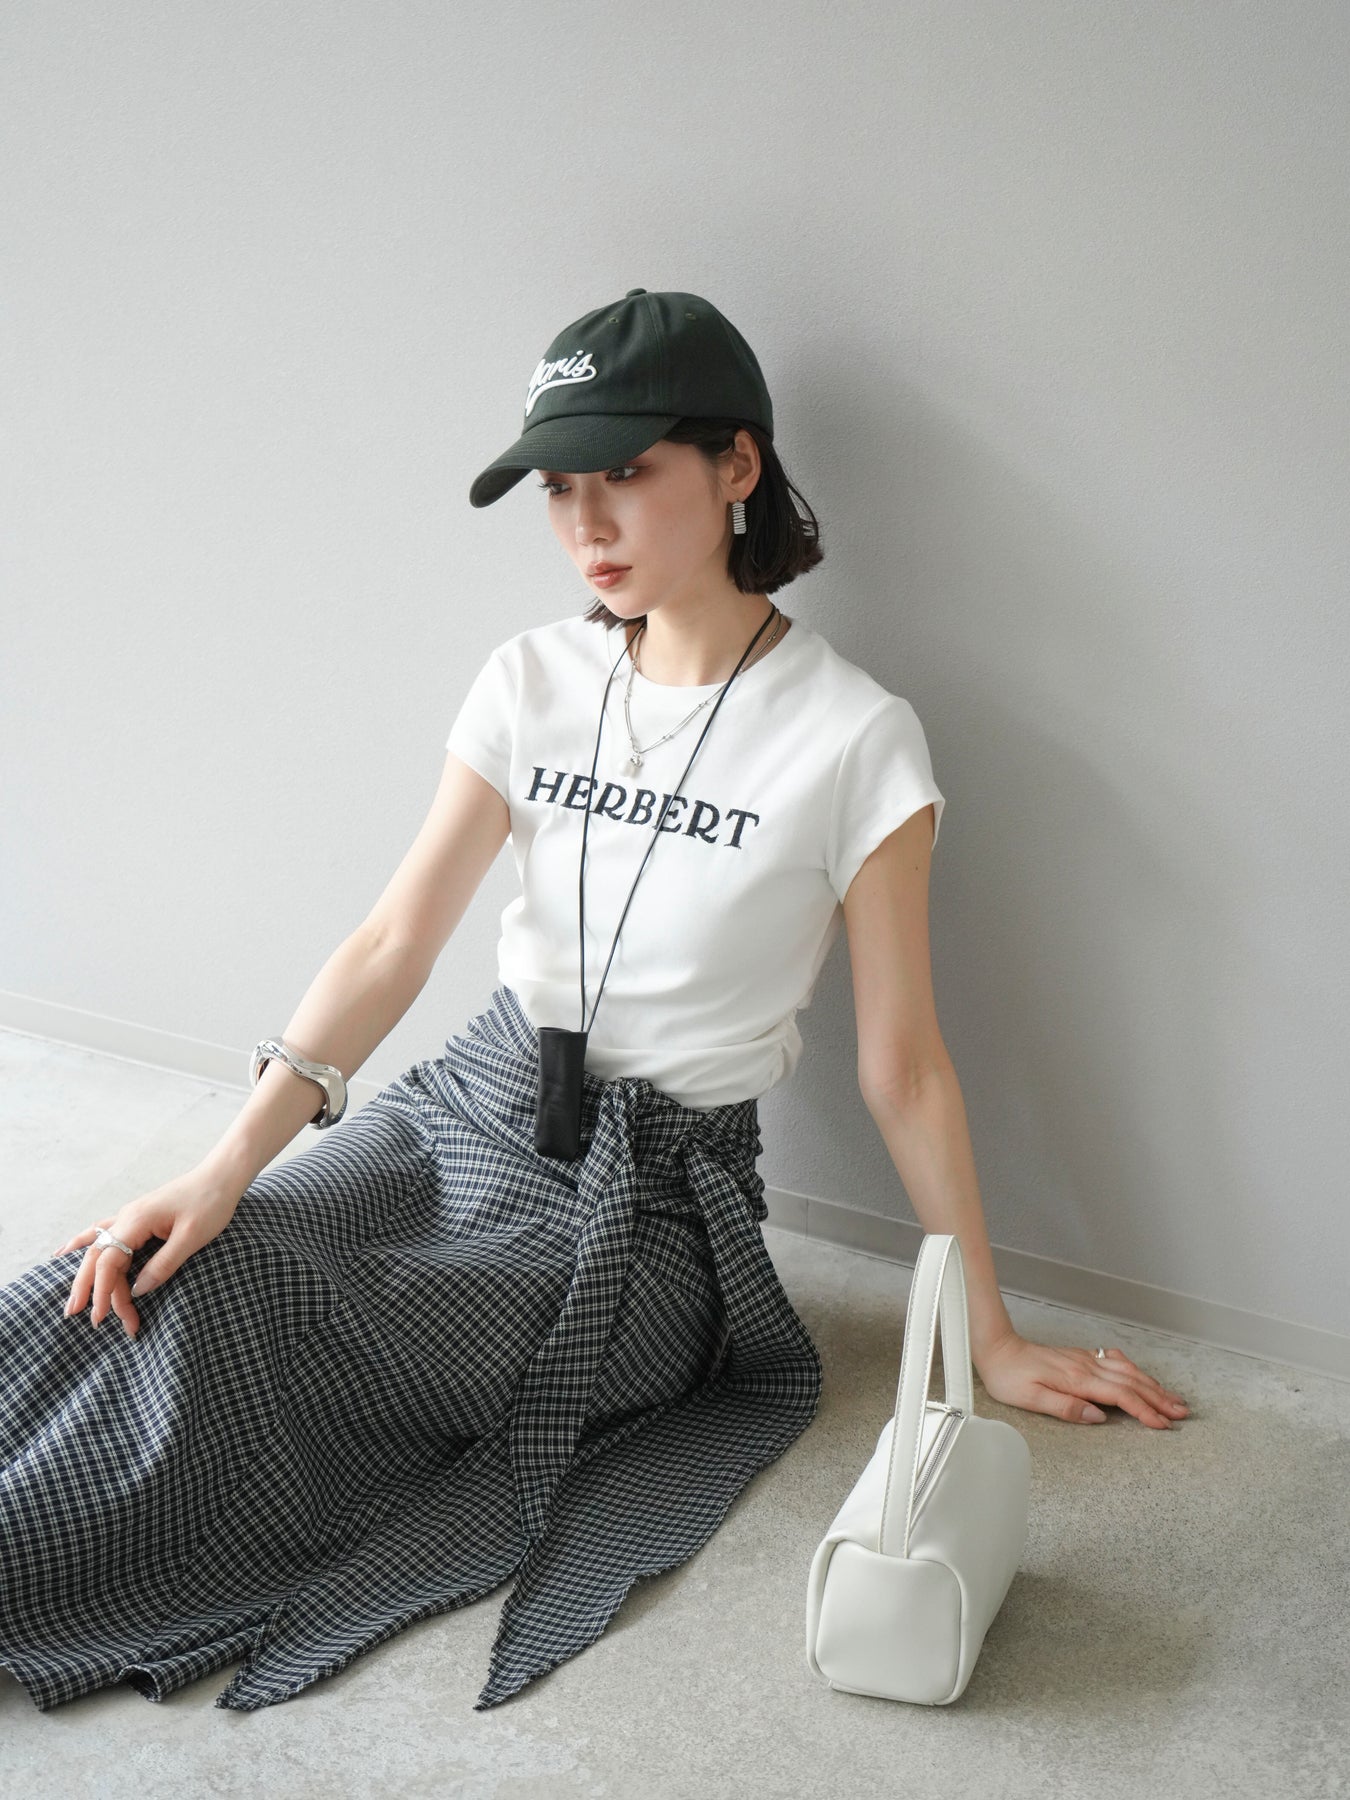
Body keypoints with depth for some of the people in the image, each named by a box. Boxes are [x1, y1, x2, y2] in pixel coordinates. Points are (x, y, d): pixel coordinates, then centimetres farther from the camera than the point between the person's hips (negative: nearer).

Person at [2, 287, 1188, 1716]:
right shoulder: (531, 682, 2)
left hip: (647, 1189, -4)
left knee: (215, 1353, -21)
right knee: (137, 1294, -21)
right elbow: (396, 942, -3)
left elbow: (901, 1066, -6)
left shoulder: (854, 740, -12)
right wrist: (229, 1167, -16)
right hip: (469, 1110, 5)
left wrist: (988, 1337, -2)